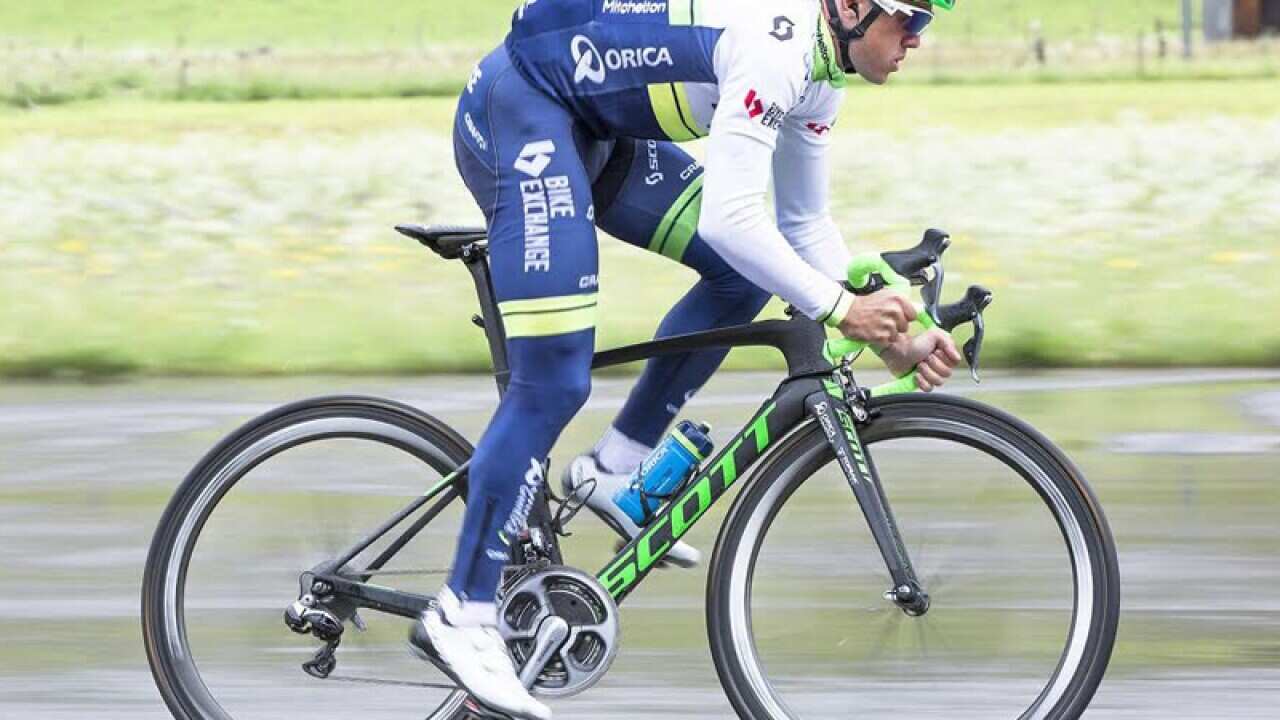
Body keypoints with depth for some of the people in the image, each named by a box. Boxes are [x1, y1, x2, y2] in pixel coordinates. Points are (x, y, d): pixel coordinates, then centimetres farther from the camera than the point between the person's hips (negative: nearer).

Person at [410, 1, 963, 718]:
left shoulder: (821, 68, 6)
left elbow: (807, 225, 16)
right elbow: (730, 217, -32)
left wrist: (893, 337, 7)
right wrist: (839, 310, -25)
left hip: (592, 131, 10)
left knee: (750, 268, 6)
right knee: (555, 383, -16)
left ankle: (615, 467, 13)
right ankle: (462, 614, -11)